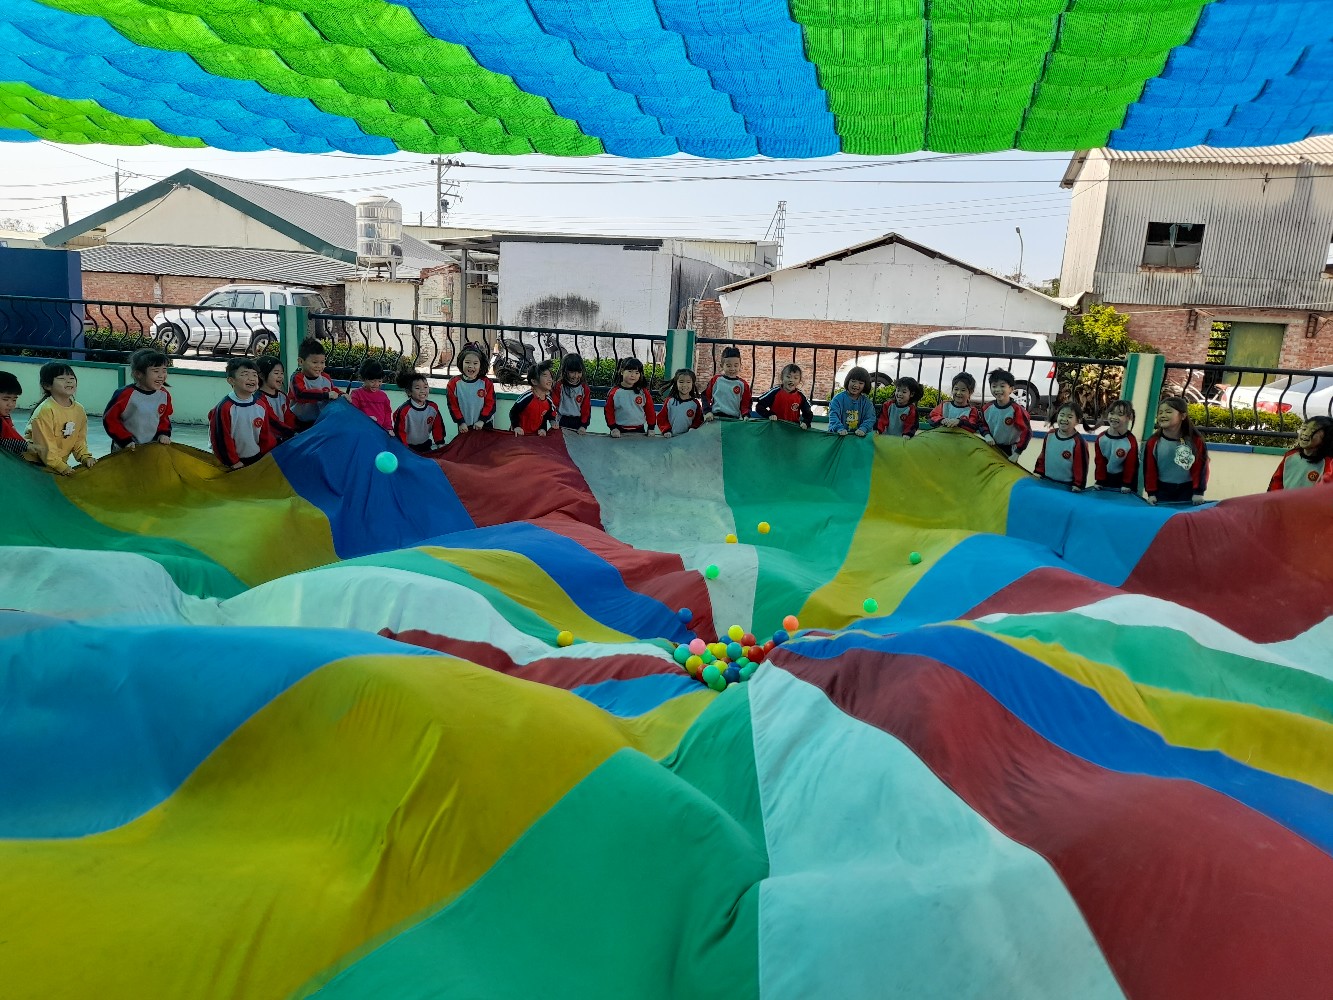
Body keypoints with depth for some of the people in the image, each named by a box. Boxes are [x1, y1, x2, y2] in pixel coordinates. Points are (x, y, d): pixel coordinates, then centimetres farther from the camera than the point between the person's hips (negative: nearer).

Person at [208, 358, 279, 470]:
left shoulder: (261, 406, -1)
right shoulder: (224, 407, -17)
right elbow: (221, 439, -15)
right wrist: (234, 462, -13)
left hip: (258, 459, 5)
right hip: (236, 464, -5)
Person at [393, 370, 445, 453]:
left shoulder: (433, 407, -9)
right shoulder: (403, 410, -23)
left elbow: (437, 426, 3)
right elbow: (400, 432, -17)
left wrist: (440, 443, 1)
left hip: (426, 445, 5)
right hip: (409, 447, -5)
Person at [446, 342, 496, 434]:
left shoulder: (486, 383, -9)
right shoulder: (454, 383, -8)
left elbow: (490, 404, -8)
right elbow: (452, 405, -5)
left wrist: (482, 420, -14)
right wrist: (461, 422, -9)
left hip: (484, 425, -1)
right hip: (464, 427, 1)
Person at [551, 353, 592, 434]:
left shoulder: (585, 388, -2)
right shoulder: (559, 386, -5)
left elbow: (586, 409, -1)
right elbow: (553, 404, -6)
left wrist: (583, 426, -9)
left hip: (578, 423, 1)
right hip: (561, 423, -1)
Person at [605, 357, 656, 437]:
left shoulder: (644, 392, 0)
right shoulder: (613, 392, -3)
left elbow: (650, 411, 6)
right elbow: (609, 411, 1)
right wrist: (613, 428, -6)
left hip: (639, 431, 1)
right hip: (619, 431, -1)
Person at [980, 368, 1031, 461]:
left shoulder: (1016, 410, -22)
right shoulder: (987, 408, -7)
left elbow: (1026, 432, -20)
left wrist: (1017, 453, -21)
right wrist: (986, 435, -12)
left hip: (1009, 451, -4)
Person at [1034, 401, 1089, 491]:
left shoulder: (1078, 442, -17)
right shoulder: (1050, 435, 0)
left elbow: (1081, 466, -15)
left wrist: (1078, 485, -14)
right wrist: (1038, 473, 10)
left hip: (1067, 486, -5)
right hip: (1047, 482, 5)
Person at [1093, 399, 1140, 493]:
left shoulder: (1131, 441, -18)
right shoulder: (1101, 438, -8)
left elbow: (1130, 466, -13)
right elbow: (1099, 462, -4)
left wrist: (1127, 485, -11)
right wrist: (1099, 481, -5)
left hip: (1122, 481, -3)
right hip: (1105, 479, 4)